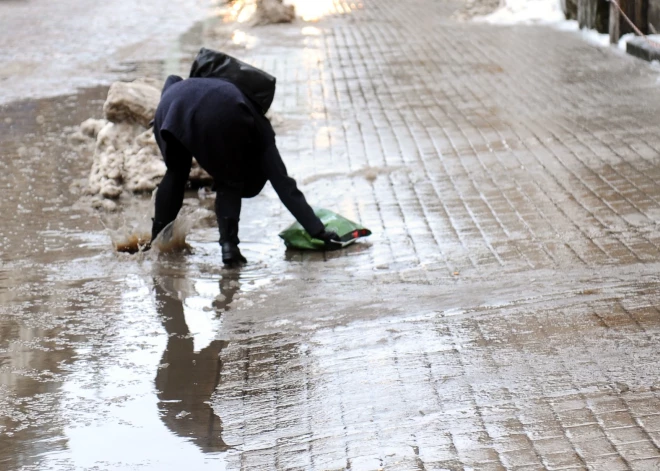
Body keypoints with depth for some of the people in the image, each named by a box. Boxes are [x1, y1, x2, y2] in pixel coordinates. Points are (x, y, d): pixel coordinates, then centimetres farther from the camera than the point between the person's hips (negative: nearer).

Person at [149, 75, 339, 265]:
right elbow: (284, 185, 25)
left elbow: (172, 80, 40)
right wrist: (318, 230, 26)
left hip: (173, 102, 4)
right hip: (221, 114, -4)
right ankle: (229, 244, 3)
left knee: (176, 173, 29)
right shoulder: (259, 128, 32)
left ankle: (157, 238, 27)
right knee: (230, 183, 20)